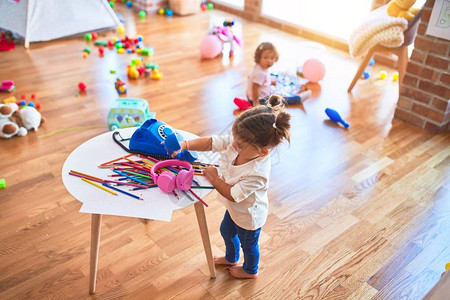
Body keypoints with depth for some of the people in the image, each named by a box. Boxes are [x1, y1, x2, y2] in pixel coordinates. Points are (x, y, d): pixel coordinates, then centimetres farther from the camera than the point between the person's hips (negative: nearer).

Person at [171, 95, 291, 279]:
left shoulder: (257, 173, -44)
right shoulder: (238, 143, -25)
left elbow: (233, 195, -35)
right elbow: (211, 142, -22)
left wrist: (215, 179, -30)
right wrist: (184, 145, -33)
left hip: (248, 216, -8)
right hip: (235, 208, 8)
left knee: (248, 243, 23)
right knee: (226, 231, 33)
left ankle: (250, 270, 57)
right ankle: (231, 258, 65)